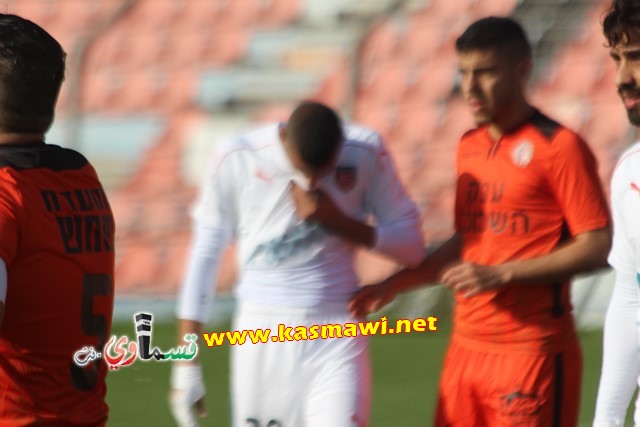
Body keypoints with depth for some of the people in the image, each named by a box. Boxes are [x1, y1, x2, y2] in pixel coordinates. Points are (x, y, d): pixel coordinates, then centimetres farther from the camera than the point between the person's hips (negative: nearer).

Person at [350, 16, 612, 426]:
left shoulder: (559, 147, -9)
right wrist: (394, 284, 17)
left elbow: (597, 247, -13)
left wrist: (501, 274, -18)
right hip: (467, 346, 7)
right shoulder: (470, 146, 14)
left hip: (533, 349, -7)